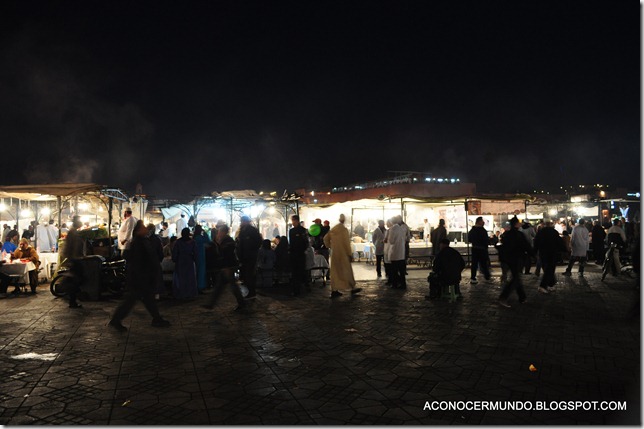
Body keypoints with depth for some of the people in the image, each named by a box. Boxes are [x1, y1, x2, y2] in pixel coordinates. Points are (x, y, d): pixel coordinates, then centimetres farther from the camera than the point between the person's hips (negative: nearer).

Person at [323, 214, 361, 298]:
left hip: (334, 253, 6)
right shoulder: (344, 229, -13)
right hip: (343, 253, -6)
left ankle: (334, 290, 10)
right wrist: (349, 254, -10)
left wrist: (330, 247, 19)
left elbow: (326, 238, 11)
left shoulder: (333, 229, 6)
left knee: (335, 271, 10)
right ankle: (352, 288, 14)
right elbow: (347, 243, -15)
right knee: (347, 271, 4)